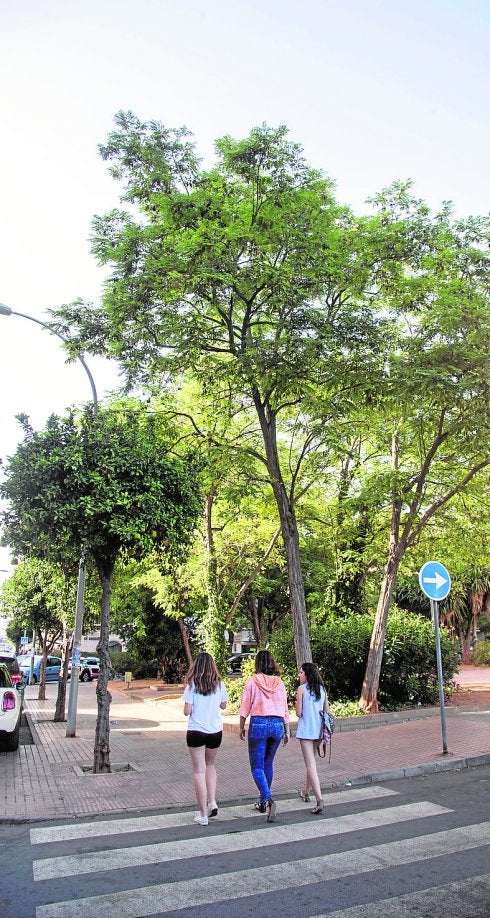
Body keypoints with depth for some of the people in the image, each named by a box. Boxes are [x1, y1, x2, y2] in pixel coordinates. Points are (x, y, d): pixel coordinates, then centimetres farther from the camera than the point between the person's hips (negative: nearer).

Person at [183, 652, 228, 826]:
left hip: (196, 732, -3)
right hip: (215, 731, 3)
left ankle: (203, 814, 6)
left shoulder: (192, 686, -10)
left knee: (199, 771, 5)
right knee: (210, 765, 25)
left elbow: (187, 711, -10)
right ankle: (212, 802, 13)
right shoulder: (219, 685, -2)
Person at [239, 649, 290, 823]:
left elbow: (245, 707, -2)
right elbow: (285, 709, 8)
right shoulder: (279, 683, 5)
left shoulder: (252, 681, -5)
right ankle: (262, 802, 27)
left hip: (258, 724, -4)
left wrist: (241, 727, 9)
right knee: (268, 764, 19)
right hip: (277, 725, 4)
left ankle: (268, 799, -17)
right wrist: (287, 731, 16)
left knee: (257, 767, 2)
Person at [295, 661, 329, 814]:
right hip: (318, 731, 6)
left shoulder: (302, 689, -10)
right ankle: (306, 793, 38)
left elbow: (298, 713, -11)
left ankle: (319, 800, -17)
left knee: (311, 765, -6)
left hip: (306, 731, -6)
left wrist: (297, 702, 6)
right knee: (311, 761, 23)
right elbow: (327, 711, 9)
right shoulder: (322, 689, 7)